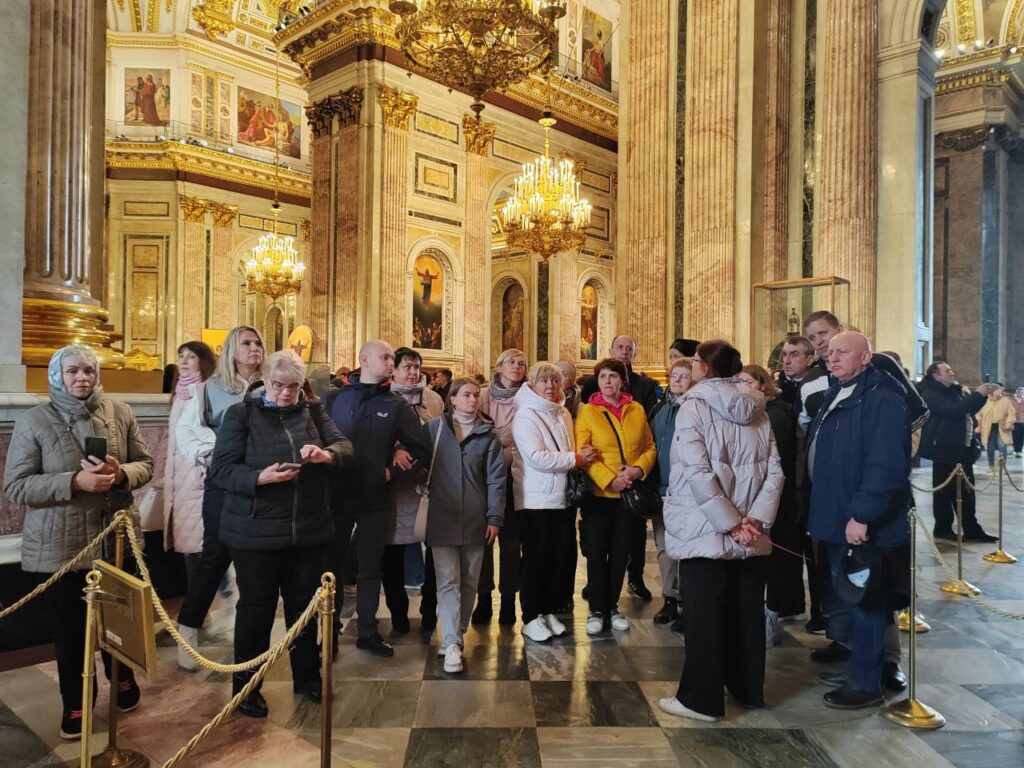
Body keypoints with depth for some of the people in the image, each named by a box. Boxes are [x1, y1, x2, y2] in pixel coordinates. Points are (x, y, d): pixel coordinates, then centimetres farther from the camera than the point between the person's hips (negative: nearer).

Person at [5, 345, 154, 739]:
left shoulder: (120, 413, -1)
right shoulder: (33, 421, -7)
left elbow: (145, 464, 4)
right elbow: (15, 486, -10)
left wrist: (121, 473, -18)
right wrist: (74, 481, -23)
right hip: (61, 545, -2)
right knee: (70, 626, 10)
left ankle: (122, 679, 42)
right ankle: (75, 702, 31)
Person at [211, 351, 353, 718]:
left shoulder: (313, 411, 5)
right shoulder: (241, 414, -5)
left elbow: (345, 446, -3)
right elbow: (221, 469, -10)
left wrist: (326, 454, -25)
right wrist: (260, 477, -27)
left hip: (308, 529, 4)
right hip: (256, 531, -3)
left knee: (305, 605, 16)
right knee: (256, 608, 8)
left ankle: (307, 677, 34)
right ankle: (245, 685, 26)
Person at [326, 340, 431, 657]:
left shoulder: (396, 405, 2)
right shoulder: (333, 399, 1)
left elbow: (422, 448, 2)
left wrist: (393, 473, -5)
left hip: (376, 500, 1)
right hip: (336, 496, 0)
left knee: (370, 568, 11)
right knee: (333, 565, 9)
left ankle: (368, 631, 24)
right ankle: (329, 629, 25)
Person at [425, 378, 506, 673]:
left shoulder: (488, 434, 4)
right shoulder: (434, 428, 2)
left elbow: (496, 477, 2)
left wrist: (495, 517, -2)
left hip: (475, 519, 2)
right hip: (442, 518, -2)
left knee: (469, 580, 10)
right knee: (448, 580, -4)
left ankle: (456, 634, 25)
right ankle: (451, 643, -2)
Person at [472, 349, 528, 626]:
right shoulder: (483, 396, 3)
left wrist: (500, 457, -11)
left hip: (512, 476, -1)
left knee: (510, 539, 4)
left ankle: (508, 598, 14)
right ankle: (484, 597, 16)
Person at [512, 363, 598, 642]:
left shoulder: (564, 414, 11)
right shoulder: (525, 415, -10)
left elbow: (574, 452, 19)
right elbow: (537, 457, -20)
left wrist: (581, 458, -4)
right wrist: (575, 459, -14)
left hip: (563, 498, 6)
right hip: (535, 501, -6)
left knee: (557, 557, 12)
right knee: (535, 559, 2)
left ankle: (549, 611, 25)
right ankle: (531, 618, 13)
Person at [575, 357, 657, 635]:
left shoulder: (637, 410, 6)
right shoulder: (587, 412, -4)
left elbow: (650, 446, 7)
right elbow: (582, 453, -11)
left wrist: (639, 469, -12)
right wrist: (609, 479, -19)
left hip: (630, 493, 3)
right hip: (599, 493, -3)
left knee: (620, 551, 12)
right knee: (597, 552, 4)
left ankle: (612, 607, 26)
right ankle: (596, 610, 17)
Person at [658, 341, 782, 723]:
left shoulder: (694, 406, -9)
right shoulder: (756, 409, 8)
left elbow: (698, 473, -19)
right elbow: (774, 472, 1)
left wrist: (730, 522, -15)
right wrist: (755, 520, -5)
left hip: (706, 530, -6)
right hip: (749, 532, 6)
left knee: (704, 614, 3)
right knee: (747, 611, 16)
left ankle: (701, 698, 13)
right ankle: (748, 688, 29)